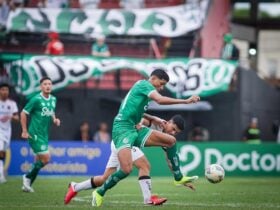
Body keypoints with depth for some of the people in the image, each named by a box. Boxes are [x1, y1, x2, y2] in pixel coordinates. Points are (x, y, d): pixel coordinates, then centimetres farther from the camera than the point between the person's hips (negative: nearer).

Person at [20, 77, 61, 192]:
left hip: (44, 134, 8)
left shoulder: (53, 99, 8)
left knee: (39, 161, 11)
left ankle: (27, 184, 23)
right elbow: (23, 113, -8)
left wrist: (55, 120, 2)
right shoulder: (36, 99, -13)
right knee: (46, 158, -13)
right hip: (35, 134, -8)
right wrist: (24, 131, -9)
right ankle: (28, 177, 6)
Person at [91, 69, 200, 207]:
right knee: (126, 170, -24)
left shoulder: (142, 88, 20)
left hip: (135, 129, 10)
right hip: (123, 129, -10)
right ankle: (99, 193, -4)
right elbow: (160, 100, -23)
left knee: (171, 140, 4)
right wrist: (185, 101, -22)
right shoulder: (144, 84, -7)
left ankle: (178, 178, 13)